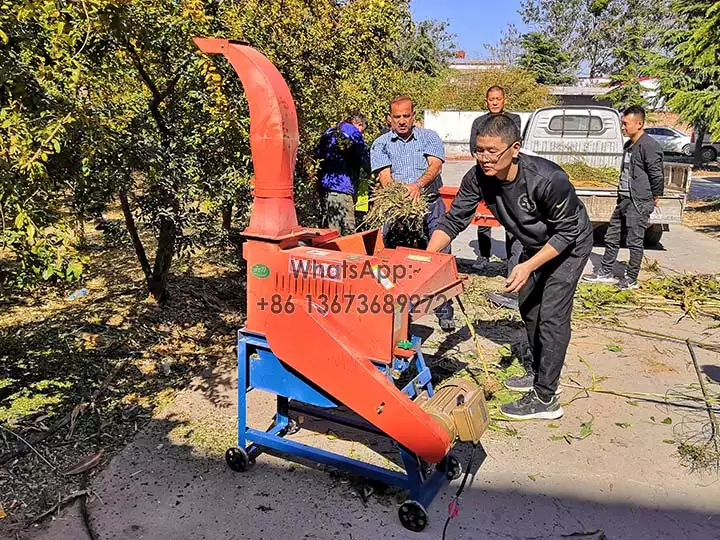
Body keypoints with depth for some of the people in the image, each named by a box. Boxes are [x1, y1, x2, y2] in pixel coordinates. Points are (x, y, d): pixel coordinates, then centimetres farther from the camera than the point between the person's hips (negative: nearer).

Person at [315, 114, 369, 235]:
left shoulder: (330, 132, 21)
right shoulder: (354, 133, -2)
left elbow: (317, 153, 24)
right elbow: (366, 163, -1)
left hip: (325, 185, 8)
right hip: (342, 186, -8)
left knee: (331, 229, 11)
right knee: (348, 232, -8)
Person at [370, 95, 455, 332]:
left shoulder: (429, 137, 11)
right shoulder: (381, 144, 11)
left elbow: (435, 166, -6)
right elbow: (385, 176, -3)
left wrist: (418, 185, -26)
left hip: (430, 203, 0)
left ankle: (444, 313, 5)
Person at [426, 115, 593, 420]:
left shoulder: (547, 179, -38)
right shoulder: (478, 178, -22)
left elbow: (566, 231, -28)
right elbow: (453, 220, -17)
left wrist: (528, 266, -34)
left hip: (570, 245, -7)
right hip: (535, 245, 7)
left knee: (551, 315, -11)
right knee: (528, 308, 15)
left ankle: (545, 398, -2)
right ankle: (540, 372, 35)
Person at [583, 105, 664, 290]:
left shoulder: (649, 145, -16)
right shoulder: (629, 145, 13)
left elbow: (657, 174, -16)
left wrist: (655, 197, -7)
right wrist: (621, 193, 16)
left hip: (639, 202, -9)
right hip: (624, 199, 9)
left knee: (635, 242, 1)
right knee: (612, 236, 14)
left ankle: (631, 279, 13)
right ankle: (605, 273, 25)